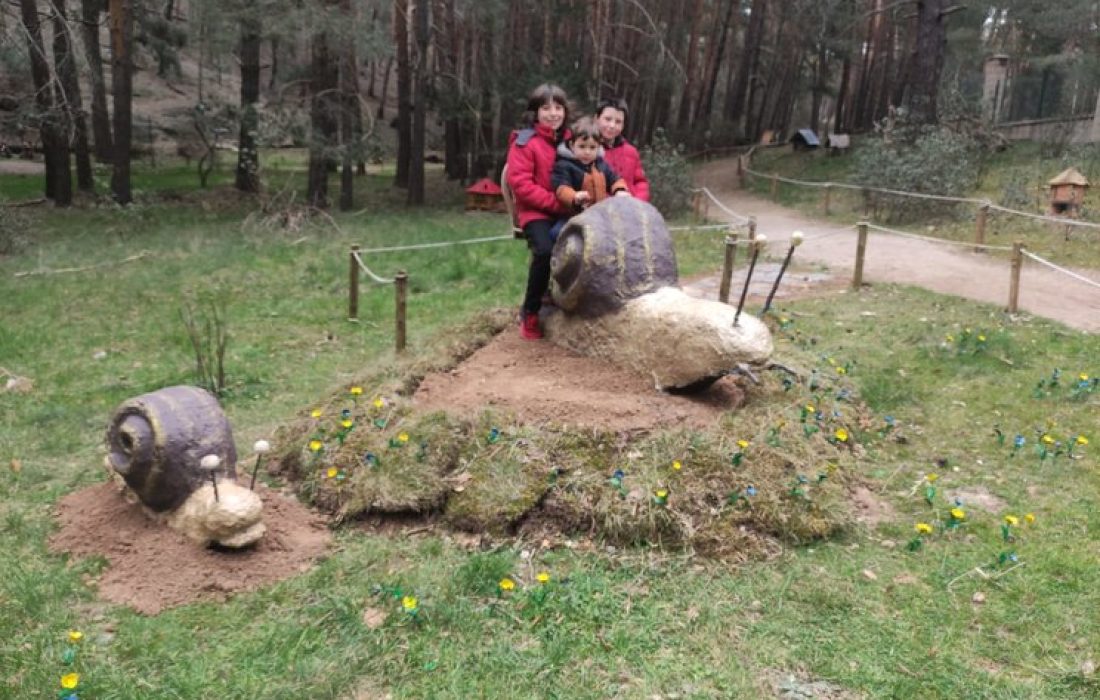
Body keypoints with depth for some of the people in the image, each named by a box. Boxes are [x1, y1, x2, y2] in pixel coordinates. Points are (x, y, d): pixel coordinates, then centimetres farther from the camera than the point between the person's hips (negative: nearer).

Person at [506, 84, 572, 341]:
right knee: (545, 251, -31)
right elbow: (520, 184, -11)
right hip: (536, 212, -5)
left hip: (567, 213, 5)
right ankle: (529, 312, -11)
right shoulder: (524, 142, -2)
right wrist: (558, 204, -17)